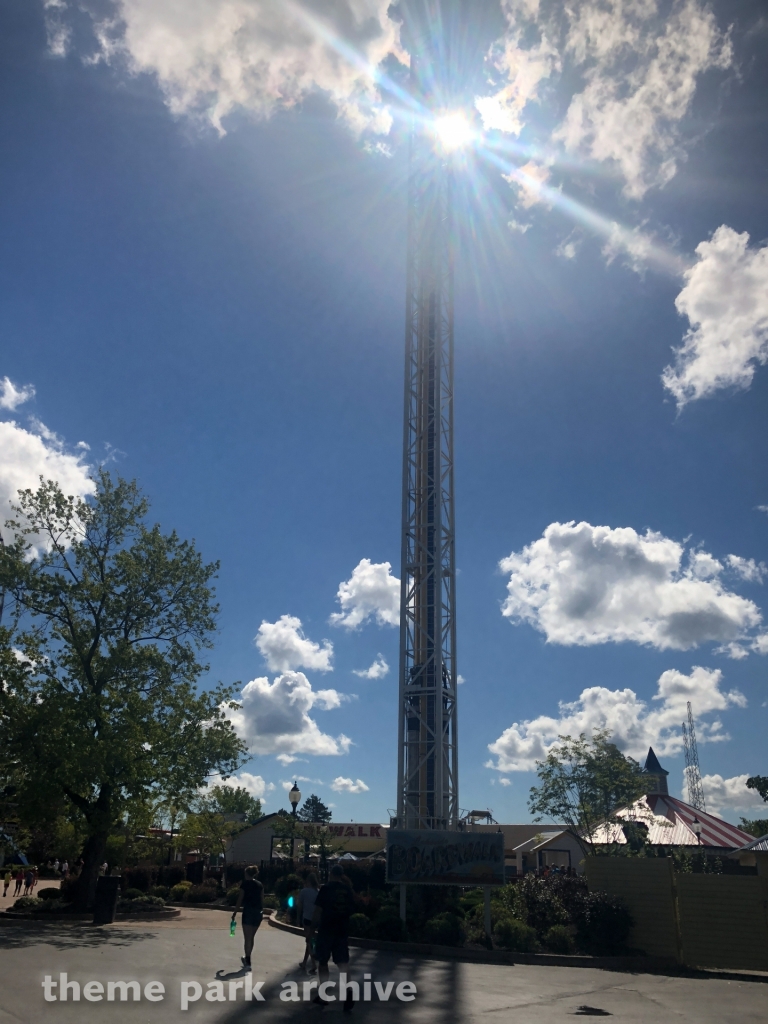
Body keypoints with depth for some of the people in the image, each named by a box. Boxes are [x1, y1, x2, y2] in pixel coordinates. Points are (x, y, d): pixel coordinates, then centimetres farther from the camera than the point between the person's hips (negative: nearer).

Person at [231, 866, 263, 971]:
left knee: (247, 938, -1)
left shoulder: (245, 884, -4)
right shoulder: (260, 884, 11)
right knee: (251, 937, 18)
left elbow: (240, 900, -5)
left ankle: (248, 963, -3)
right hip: (258, 913, 6)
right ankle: (247, 959, 31)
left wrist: (235, 913, 1)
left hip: (248, 912, -5)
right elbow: (262, 900, 11)